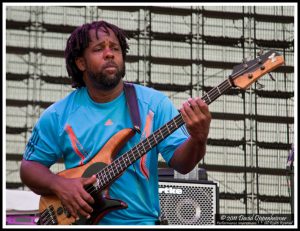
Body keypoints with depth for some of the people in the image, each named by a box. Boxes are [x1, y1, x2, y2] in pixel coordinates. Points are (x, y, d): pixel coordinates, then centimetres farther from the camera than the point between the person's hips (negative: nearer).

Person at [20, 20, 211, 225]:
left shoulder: (154, 103, 1)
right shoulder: (58, 116, 3)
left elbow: (180, 162, -4)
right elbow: (30, 166, 10)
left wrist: (198, 139, -25)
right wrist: (58, 184, -9)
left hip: (140, 221, -1)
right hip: (79, 219, 1)